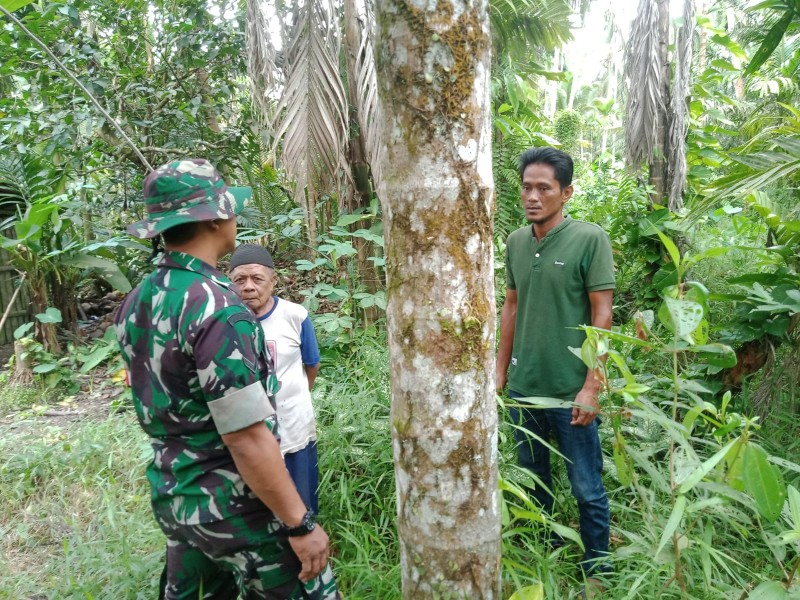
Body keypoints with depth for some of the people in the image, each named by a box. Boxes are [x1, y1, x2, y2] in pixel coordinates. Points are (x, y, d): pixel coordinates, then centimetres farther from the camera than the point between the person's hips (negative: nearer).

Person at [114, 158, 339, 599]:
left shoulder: (136, 304, 1)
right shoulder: (216, 308, -25)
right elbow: (248, 438, -25)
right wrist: (300, 524, -18)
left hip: (170, 496, 8)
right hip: (230, 507, -8)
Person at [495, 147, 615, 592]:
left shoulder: (591, 239, -11)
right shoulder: (515, 242, 4)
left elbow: (602, 315, -11)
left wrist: (591, 387, -14)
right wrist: (500, 370, 11)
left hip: (571, 392, -4)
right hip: (523, 388, 5)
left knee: (588, 491, 11)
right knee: (533, 481, 20)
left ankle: (596, 570, 32)